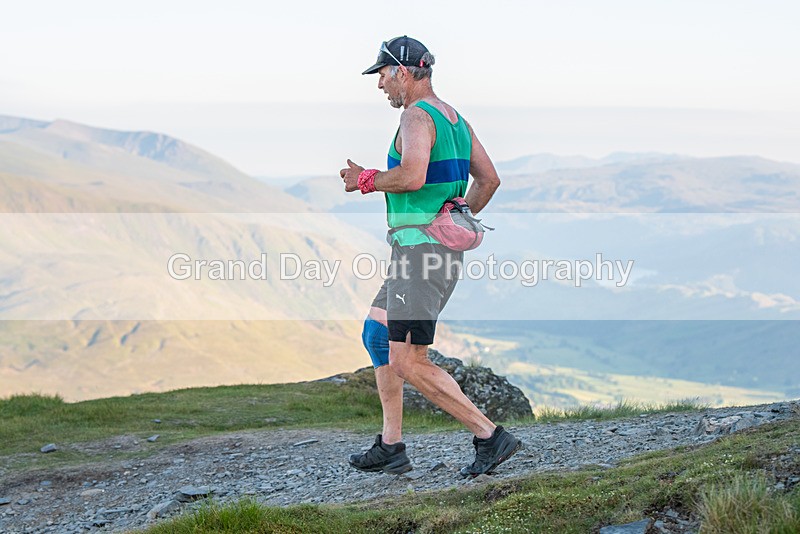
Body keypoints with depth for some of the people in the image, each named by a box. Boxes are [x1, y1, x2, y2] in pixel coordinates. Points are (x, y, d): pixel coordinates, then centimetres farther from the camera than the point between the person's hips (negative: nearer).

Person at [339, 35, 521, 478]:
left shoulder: (417, 115, -13)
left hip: (420, 250, -11)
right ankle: (390, 449, 22)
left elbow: (412, 176, -28)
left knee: (407, 363, -11)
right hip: (442, 250, 11)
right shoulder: (454, 118, 17)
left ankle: (490, 436, -11)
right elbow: (489, 179, 20)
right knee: (376, 335, 20)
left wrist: (366, 181, -12)